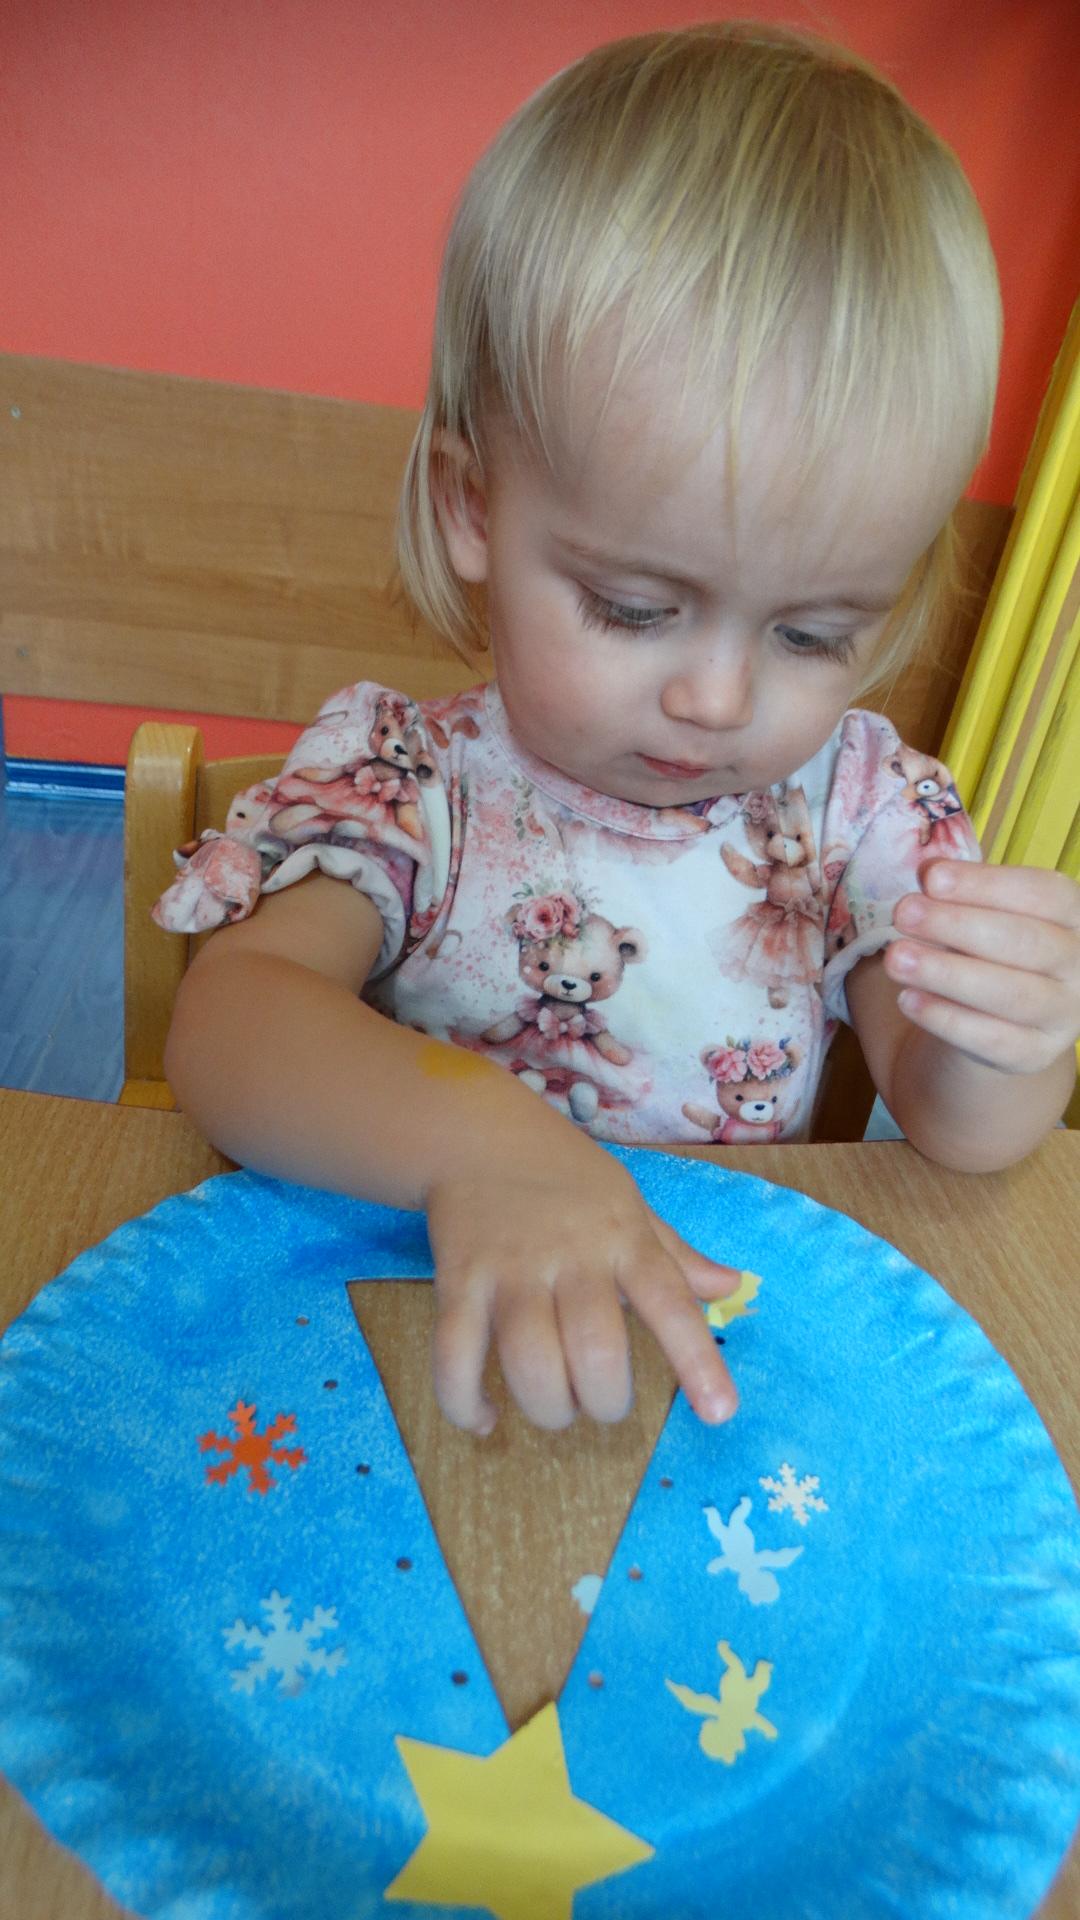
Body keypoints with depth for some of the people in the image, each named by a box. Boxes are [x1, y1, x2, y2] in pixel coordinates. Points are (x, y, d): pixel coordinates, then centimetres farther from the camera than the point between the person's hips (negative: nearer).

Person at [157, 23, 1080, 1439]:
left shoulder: (859, 803, -4)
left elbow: (959, 1139, -4)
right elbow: (226, 1023, -24)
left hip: (734, 1361, 3)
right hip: (438, 1357, -2)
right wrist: (473, 1138, -40)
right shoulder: (407, 781, -11)